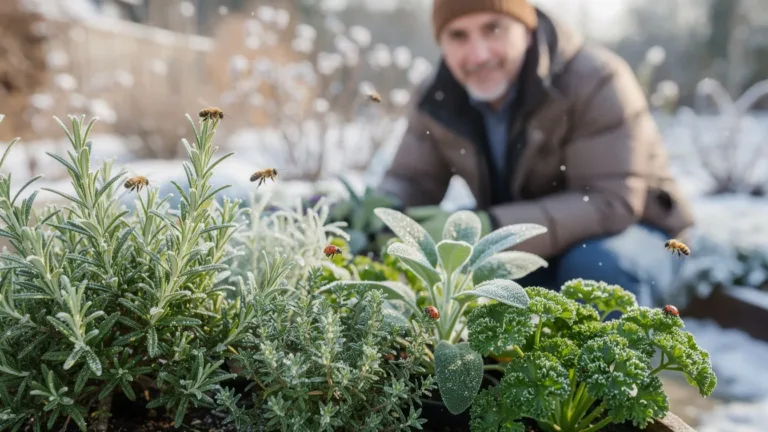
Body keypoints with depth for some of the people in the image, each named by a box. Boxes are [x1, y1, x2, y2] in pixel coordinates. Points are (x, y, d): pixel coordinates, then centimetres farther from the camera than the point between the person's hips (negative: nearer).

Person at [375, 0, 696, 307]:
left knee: (597, 265, -37)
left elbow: (609, 204, -32)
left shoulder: (596, 82, -24)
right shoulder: (437, 100, -8)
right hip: (526, 257, 4)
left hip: (625, 239, -4)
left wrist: (489, 229, -42)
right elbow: (411, 183, -5)